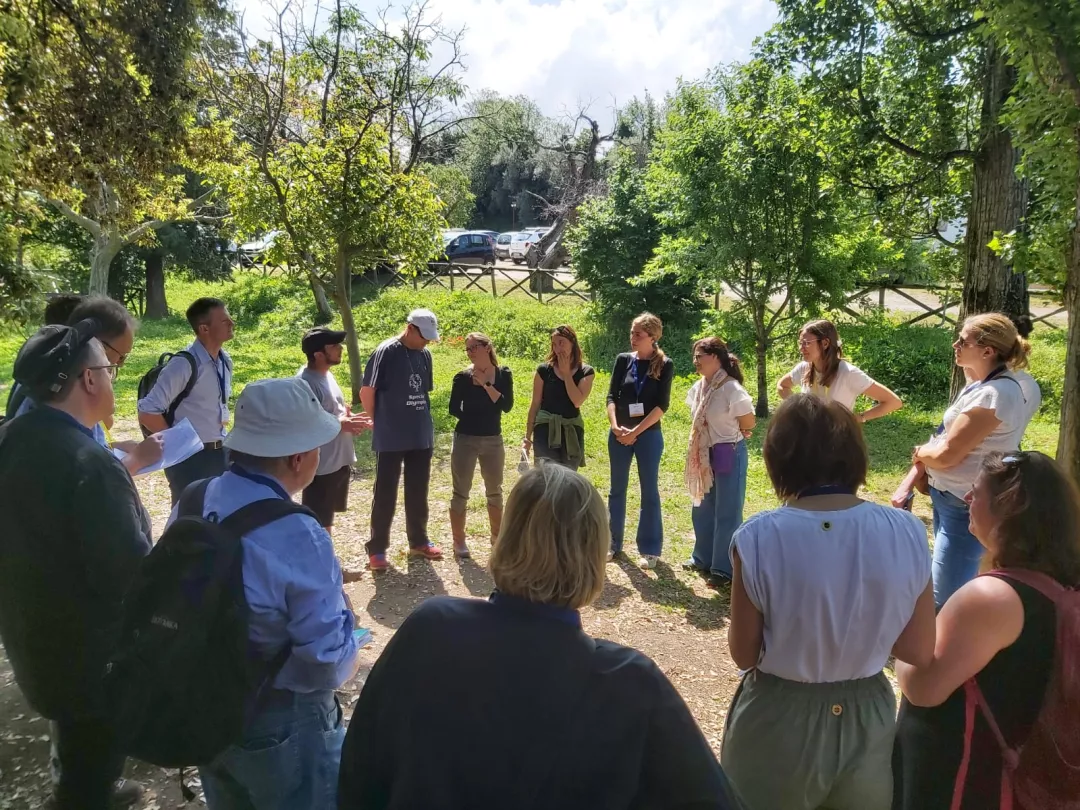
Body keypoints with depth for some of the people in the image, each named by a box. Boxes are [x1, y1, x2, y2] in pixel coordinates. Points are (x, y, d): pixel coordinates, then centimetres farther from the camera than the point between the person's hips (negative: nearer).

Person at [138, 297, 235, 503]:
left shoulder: (225, 361, 5)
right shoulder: (184, 365, -20)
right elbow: (147, 413, -21)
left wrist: (219, 434, 11)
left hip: (220, 453, 8)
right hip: (191, 457, -7)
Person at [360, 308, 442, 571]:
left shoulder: (425, 355, 6)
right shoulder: (386, 352, -12)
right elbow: (366, 391, -8)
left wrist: (421, 420, 13)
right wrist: (379, 423, 0)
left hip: (422, 437, 6)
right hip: (391, 439, -6)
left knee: (418, 493, 15)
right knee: (385, 494, 3)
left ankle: (418, 541, 28)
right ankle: (377, 549, 13)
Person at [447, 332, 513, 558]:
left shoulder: (503, 374, -2)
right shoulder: (463, 377, -6)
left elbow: (507, 406, -13)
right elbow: (454, 409, -1)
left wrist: (486, 384, -18)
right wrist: (474, 418, -2)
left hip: (493, 440, 3)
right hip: (465, 440, -2)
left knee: (494, 491, 15)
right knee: (461, 492, 2)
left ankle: (497, 537, 30)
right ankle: (459, 541, 13)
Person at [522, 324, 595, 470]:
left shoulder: (586, 372, 0)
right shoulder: (544, 370, -1)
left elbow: (577, 401, -14)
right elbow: (535, 404, 4)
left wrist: (566, 372, -9)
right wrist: (527, 436, 4)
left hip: (572, 431, 2)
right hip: (546, 428, -2)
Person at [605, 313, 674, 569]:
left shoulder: (664, 365, -5)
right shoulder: (623, 360, 3)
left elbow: (662, 405, -10)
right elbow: (611, 396, 0)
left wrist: (636, 431, -15)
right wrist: (616, 426, -15)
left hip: (648, 435, -3)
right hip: (619, 434, 3)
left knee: (649, 491, 5)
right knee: (617, 489, 11)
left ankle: (650, 549, 15)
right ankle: (613, 542, 24)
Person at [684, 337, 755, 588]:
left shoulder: (732, 390, -20)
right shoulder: (699, 387, 3)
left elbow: (749, 425, -10)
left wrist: (727, 437, 4)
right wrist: (697, 450, 10)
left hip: (729, 455, -8)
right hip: (704, 456, 8)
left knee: (727, 513, 3)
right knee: (702, 509, 17)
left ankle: (724, 569, 13)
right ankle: (703, 558, 34)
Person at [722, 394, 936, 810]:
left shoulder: (758, 537, -21)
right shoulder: (907, 532, -12)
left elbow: (744, 654, -11)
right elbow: (920, 651, -3)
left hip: (778, 721, -2)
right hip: (867, 718, 3)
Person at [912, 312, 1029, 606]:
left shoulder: (995, 393, -23)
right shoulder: (981, 386, 9)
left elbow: (946, 454, -24)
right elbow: (944, 439, 11)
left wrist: (920, 452, -3)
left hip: (967, 509, -10)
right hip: (951, 500, 10)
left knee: (946, 602, -1)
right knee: (954, 592, 21)